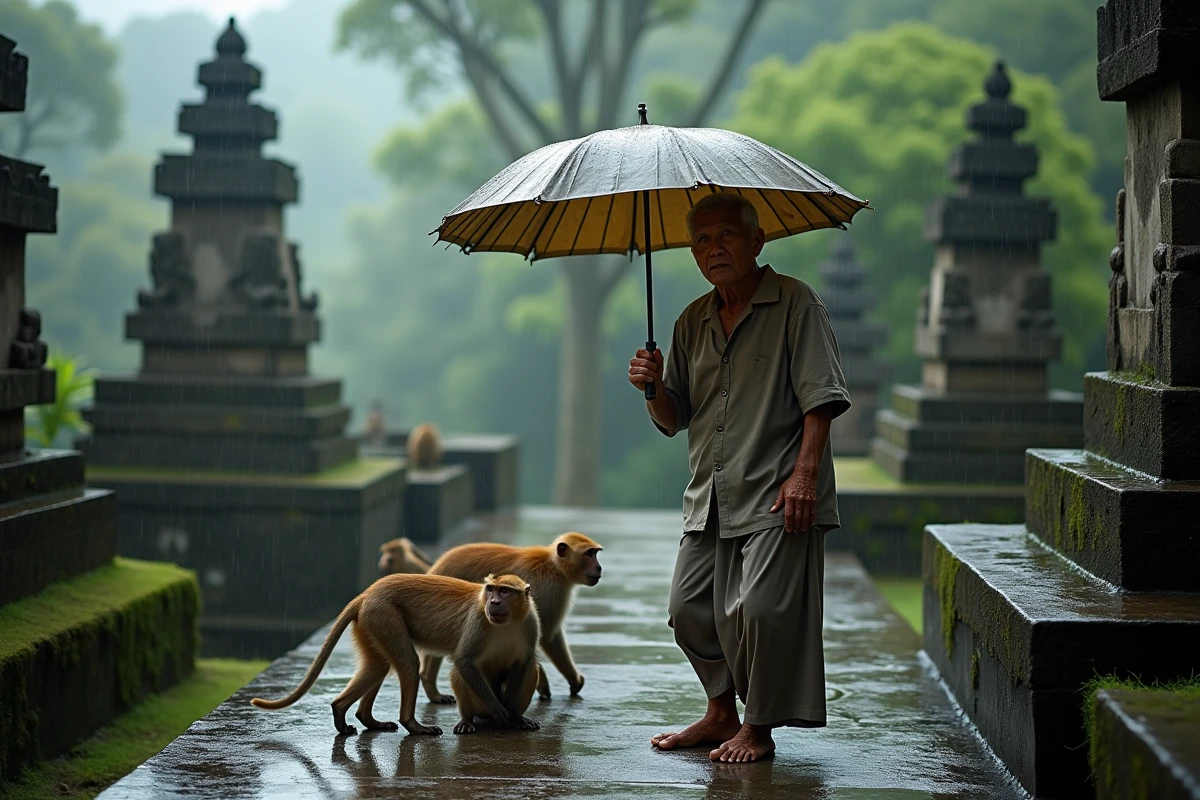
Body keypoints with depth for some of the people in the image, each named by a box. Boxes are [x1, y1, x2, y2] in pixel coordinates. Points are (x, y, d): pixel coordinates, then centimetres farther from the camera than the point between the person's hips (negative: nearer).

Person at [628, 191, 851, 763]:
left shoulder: (794, 303, -3)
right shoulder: (692, 322, 16)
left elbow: (821, 395, -10)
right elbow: (673, 421, 19)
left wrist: (804, 472, -19)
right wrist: (654, 389, -3)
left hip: (775, 495, -7)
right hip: (708, 497, 7)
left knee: (760, 609, -12)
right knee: (689, 609, 7)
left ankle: (758, 729, 3)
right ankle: (721, 714, 25)